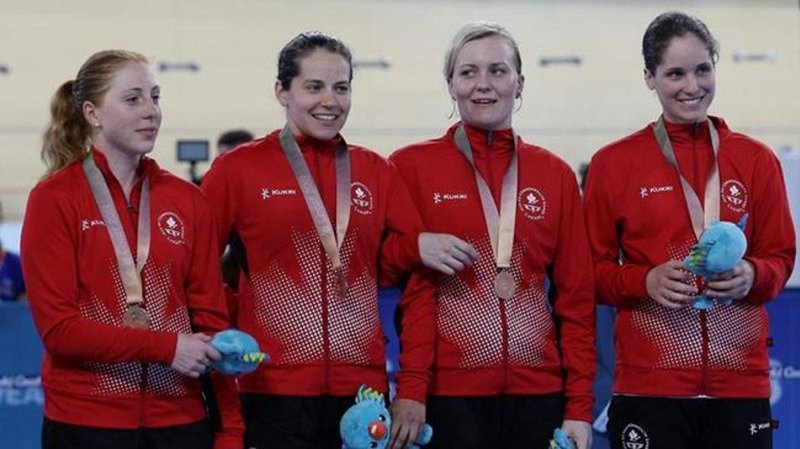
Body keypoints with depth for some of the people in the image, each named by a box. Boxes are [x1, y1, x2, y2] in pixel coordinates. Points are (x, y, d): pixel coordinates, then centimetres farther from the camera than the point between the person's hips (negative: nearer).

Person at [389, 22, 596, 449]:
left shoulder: (555, 174, 7)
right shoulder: (411, 166, 0)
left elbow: (576, 296, 7)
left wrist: (580, 405, 2)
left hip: (539, 389, 3)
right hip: (449, 390, -2)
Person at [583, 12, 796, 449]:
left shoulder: (757, 160, 7)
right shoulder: (612, 164, 2)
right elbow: (596, 269, 5)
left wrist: (751, 276, -11)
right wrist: (646, 281, -14)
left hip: (742, 383, 2)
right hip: (648, 384, -2)